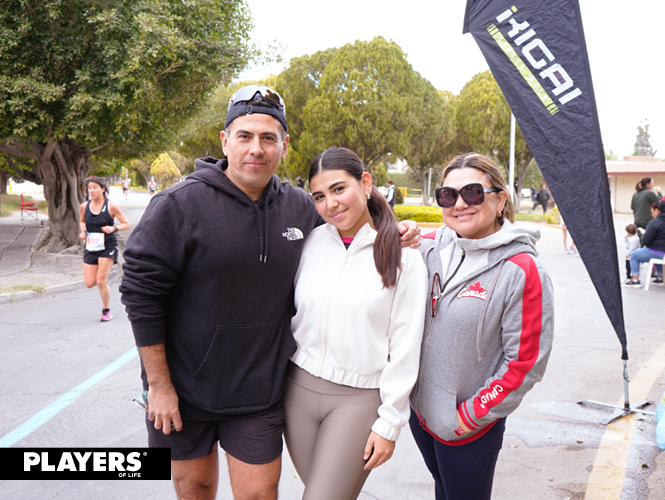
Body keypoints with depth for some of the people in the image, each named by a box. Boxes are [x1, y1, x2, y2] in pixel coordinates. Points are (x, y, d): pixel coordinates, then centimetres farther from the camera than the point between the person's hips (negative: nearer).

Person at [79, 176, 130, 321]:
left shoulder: (111, 206, -9)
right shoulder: (84, 207, 1)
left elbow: (126, 224, -4)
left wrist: (114, 228, -22)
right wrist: (83, 231, 1)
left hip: (108, 247, -4)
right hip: (90, 248, 4)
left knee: (101, 281, -11)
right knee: (89, 283, -1)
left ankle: (106, 311, 11)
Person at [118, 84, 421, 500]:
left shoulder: (300, 208, -1)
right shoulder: (180, 204, -14)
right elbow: (142, 292, -12)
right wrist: (159, 384, -11)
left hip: (260, 390, 2)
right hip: (182, 388, -1)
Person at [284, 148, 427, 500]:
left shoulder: (403, 257, -8)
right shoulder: (310, 242, 2)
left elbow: (405, 346, -7)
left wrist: (389, 422, -7)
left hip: (360, 398, -4)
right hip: (300, 387, 4)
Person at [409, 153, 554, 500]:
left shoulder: (521, 271, -17)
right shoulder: (429, 251, -3)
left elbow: (526, 361, -15)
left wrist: (472, 415, -13)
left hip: (469, 430, -5)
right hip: (419, 409, 5)